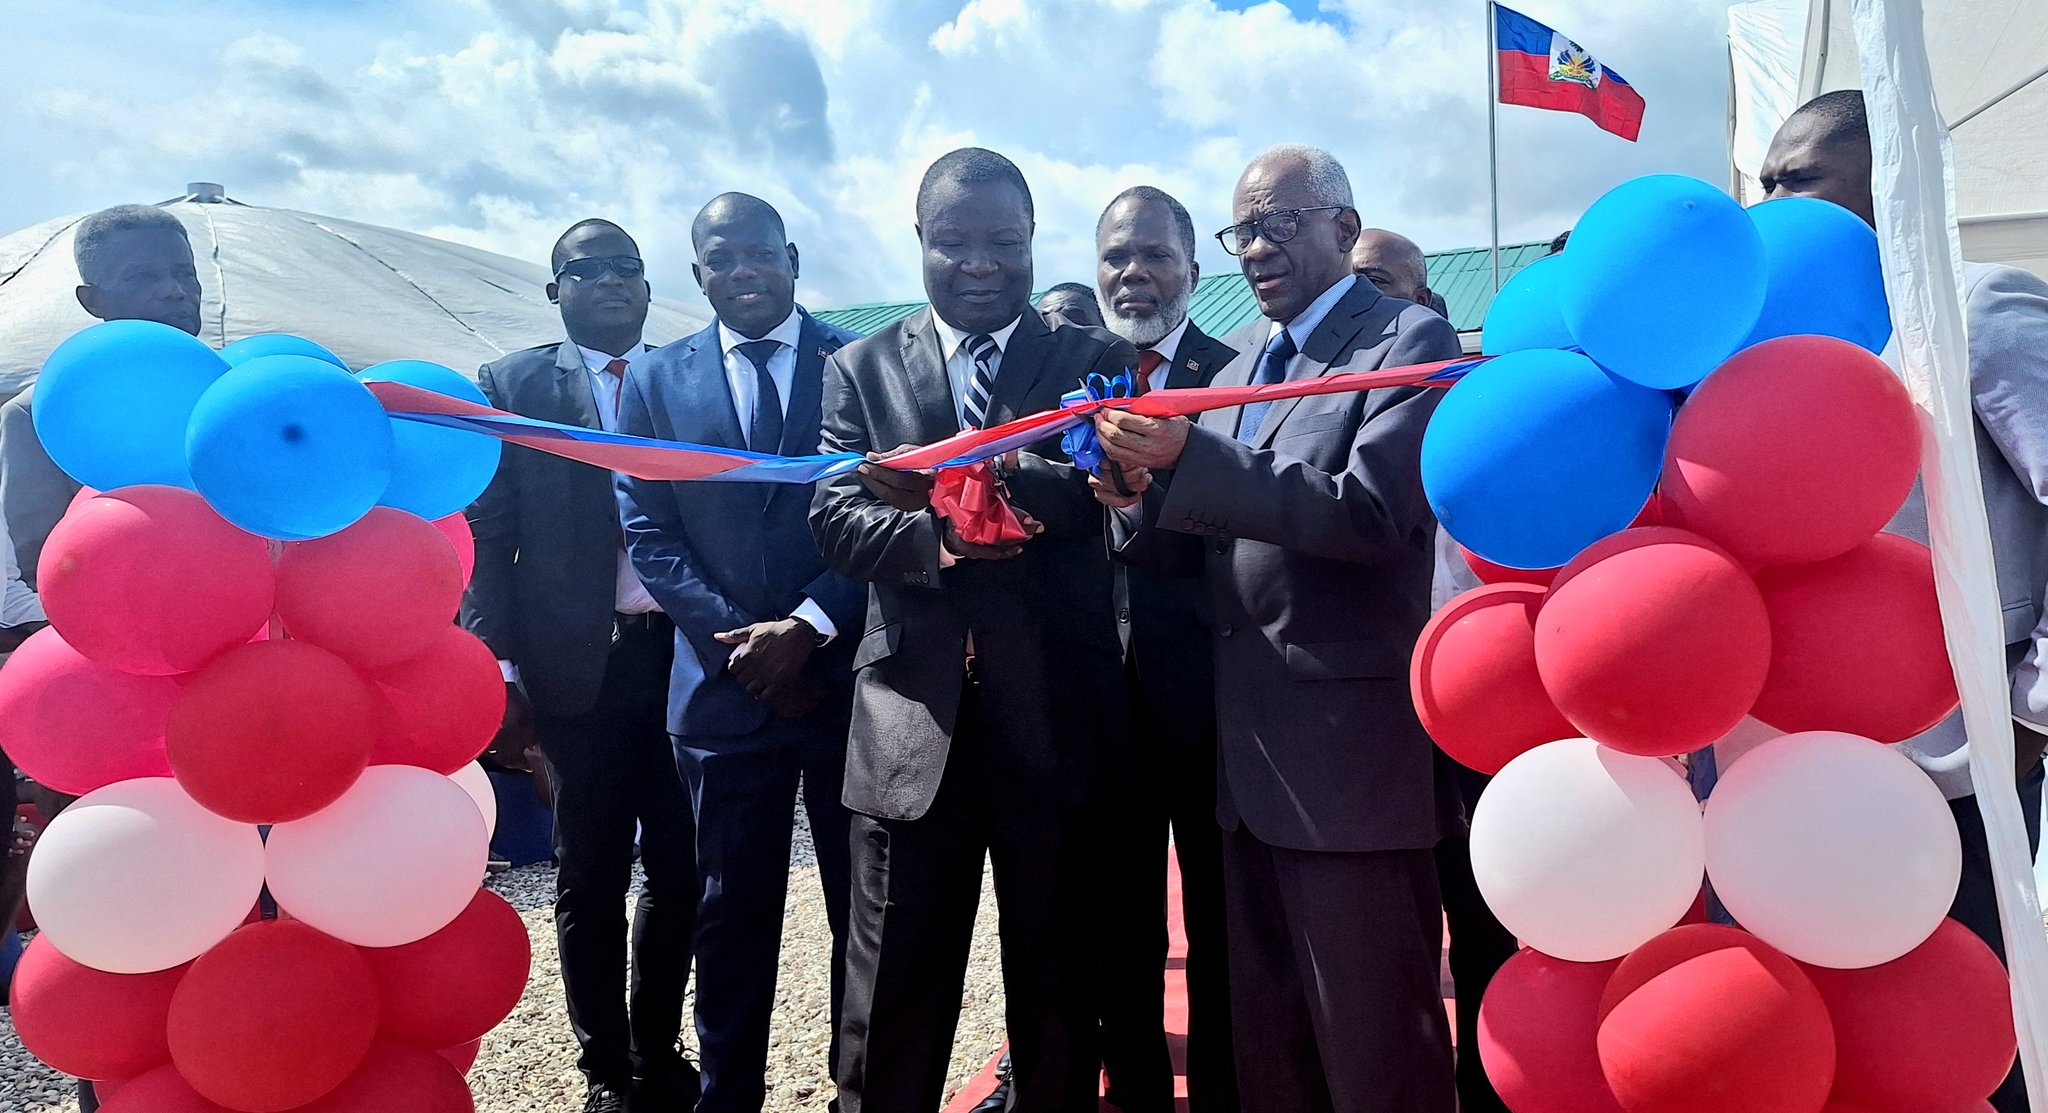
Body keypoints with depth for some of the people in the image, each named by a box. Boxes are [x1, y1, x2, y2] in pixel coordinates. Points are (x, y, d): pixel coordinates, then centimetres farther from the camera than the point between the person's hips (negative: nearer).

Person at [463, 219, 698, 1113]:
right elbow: (487, 536, 1)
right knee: (591, 879, 9)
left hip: (686, 656, 2)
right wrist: (500, 665, -7)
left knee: (681, 871, 8)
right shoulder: (511, 387, 6)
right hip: (579, 665, -1)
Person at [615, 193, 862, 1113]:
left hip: (848, 675, -1)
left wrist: (808, 626, -12)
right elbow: (649, 535, 4)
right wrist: (740, 641, -8)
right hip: (726, 685, 1)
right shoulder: (655, 381, 9)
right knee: (733, 915, 11)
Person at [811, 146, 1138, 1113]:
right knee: (892, 997, 12)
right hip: (912, 720, 1)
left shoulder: (1095, 362, 6)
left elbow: (1103, 484, -13)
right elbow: (835, 518, -3)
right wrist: (938, 538, -22)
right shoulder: (860, 369, 10)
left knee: (1059, 988, 14)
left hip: (1057, 718, 0)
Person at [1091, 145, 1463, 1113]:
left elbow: (1371, 516, -19)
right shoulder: (1237, 371, 17)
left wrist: (1188, 460, -25)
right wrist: (1138, 494, -8)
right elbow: (1200, 551, 14)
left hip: (1352, 752, -7)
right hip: (1250, 757, 7)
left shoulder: (1409, 341, -5)